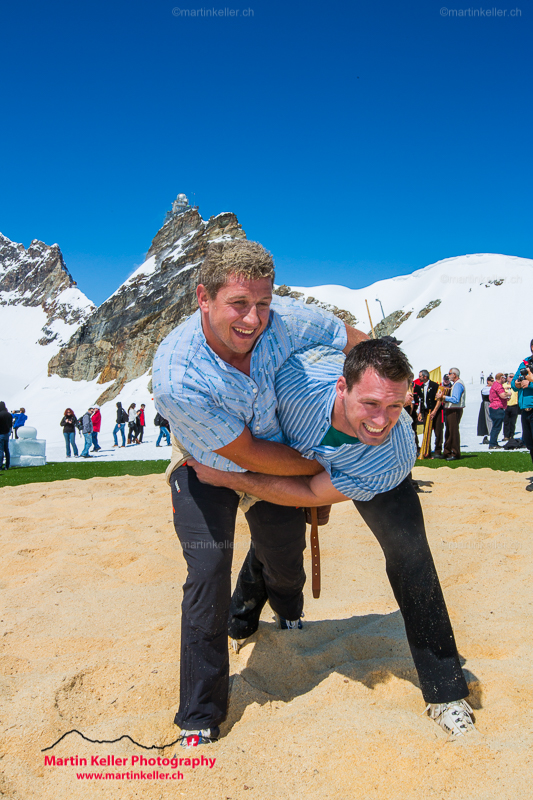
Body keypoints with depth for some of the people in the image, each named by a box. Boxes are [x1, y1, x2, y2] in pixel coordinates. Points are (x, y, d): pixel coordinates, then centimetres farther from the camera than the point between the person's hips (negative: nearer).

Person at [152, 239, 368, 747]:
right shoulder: (177, 378, -40)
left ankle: (288, 610, 59)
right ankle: (200, 718, 11)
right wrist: (324, 466, -20)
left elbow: (358, 343, -11)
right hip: (206, 469, -3)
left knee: (284, 560, 17)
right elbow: (247, 453, -29)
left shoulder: (285, 320, -31)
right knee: (208, 575, -11)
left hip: (277, 463, 4)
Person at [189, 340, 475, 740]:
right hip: (293, 452, 2)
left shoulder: (395, 459, -43)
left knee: (408, 548, -18)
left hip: (369, 470, -2)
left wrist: (230, 479, -30)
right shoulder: (297, 377, -45)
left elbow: (312, 494, -31)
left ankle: (444, 691, 0)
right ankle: (246, 611, 49)